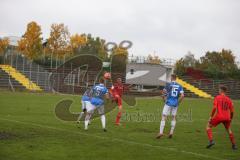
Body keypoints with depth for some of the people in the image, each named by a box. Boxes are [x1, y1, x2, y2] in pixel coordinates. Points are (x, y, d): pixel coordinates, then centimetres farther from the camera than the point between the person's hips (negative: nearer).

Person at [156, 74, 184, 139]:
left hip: (168, 103, -3)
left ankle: (161, 132, -11)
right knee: (174, 118, 17)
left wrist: (165, 100, 8)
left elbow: (164, 93, -8)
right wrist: (178, 102, 7)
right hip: (175, 104, 3)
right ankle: (171, 132, 12)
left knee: (163, 118, -1)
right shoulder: (179, 86, 4)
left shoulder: (168, 85, -4)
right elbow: (182, 95, -4)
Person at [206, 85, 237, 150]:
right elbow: (232, 111, 9)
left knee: (208, 126, 12)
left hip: (218, 116, -4)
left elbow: (214, 108, -12)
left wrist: (211, 116, -6)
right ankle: (234, 145, 22)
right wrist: (230, 119, 24)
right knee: (229, 130, 25)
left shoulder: (217, 97, -1)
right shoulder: (228, 99, 10)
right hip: (227, 118, 4)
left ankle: (211, 141, -6)